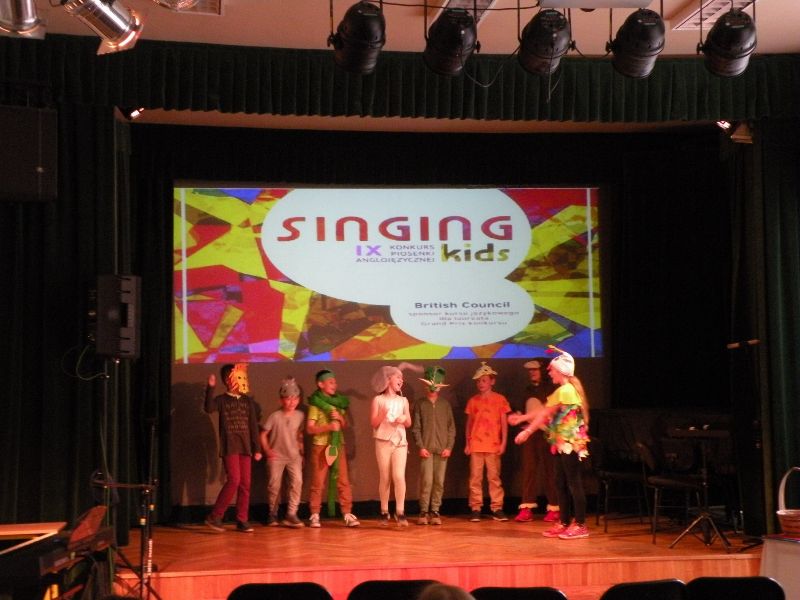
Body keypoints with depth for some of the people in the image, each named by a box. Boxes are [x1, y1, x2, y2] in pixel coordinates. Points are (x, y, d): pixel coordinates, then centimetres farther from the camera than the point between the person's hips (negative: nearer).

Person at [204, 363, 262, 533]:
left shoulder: (248, 401, 10)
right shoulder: (222, 400, -2)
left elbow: (253, 426, 11)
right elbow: (209, 408, -24)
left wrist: (257, 449, 7)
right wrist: (210, 388, -33)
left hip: (245, 447, 5)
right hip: (229, 447, -5)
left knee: (245, 484, 3)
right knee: (234, 480, -16)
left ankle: (242, 520, 11)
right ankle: (214, 516, -5)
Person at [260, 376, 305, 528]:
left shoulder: (300, 416, -1)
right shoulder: (275, 416, -10)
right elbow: (263, 434, -4)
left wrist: (301, 449, 1)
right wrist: (267, 450, -11)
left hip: (294, 456, 2)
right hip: (276, 456, -2)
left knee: (297, 481, -14)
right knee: (274, 485, 2)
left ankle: (291, 514, -9)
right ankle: (272, 514, 22)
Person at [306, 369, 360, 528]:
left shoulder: (338, 402, 12)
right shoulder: (315, 403, -4)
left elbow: (345, 425, 16)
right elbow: (309, 429, -9)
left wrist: (340, 418, -6)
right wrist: (329, 427, -21)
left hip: (338, 445, 4)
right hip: (320, 446, -4)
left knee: (343, 480, 0)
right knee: (317, 482, -2)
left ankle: (347, 514, 1)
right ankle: (315, 515, 5)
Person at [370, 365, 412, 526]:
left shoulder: (403, 400, 11)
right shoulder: (378, 400, 1)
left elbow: (409, 423, 14)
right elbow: (373, 423, -2)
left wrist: (404, 418, -7)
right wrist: (382, 414, -20)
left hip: (400, 442, 2)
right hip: (383, 442, -2)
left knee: (399, 476, -12)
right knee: (384, 478, 1)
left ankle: (400, 512, -10)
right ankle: (384, 512, 11)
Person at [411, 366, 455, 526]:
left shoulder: (445, 405, 11)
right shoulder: (420, 405, 7)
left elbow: (451, 427, 9)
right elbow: (416, 428, 3)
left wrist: (449, 447, -1)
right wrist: (421, 447, -7)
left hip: (442, 450, 2)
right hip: (426, 449, -2)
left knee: (439, 482, 1)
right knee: (426, 481, -9)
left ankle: (435, 512, 8)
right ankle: (424, 512, 0)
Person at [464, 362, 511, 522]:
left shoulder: (500, 399, 3)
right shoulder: (473, 401, 9)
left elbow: (504, 423, 2)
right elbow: (469, 423, 12)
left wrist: (503, 442, -5)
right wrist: (467, 443, 7)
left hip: (493, 445, -2)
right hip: (476, 445, 2)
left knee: (494, 477, 0)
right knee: (475, 478, 1)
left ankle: (497, 509, 4)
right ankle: (475, 509, 5)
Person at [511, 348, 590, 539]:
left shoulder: (565, 390, -14)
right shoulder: (564, 390, 16)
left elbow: (545, 414, -13)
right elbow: (543, 411, 21)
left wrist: (527, 432, -8)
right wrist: (521, 418, 24)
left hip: (570, 443, -10)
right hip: (563, 444, 10)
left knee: (573, 483, -5)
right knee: (561, 484, 11)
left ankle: (580, 525, -1)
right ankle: (564, 523, 15)